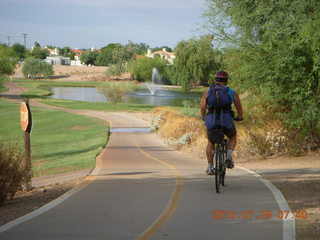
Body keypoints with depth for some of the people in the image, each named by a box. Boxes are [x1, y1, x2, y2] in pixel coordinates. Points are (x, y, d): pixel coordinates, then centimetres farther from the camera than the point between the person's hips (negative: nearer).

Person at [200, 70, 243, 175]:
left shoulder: (207, 92, 14)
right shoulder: (232, 92, 13)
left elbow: (203, 109, 8)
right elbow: (239, 108, 20)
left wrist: (204, 117, 28)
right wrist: (240, 117, 41)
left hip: (211, 121, 1)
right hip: (227, 120, -1)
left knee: (210, 143, 25)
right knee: (232, 137, 28)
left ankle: (210, 167, 22)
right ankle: (228, 157, 6)